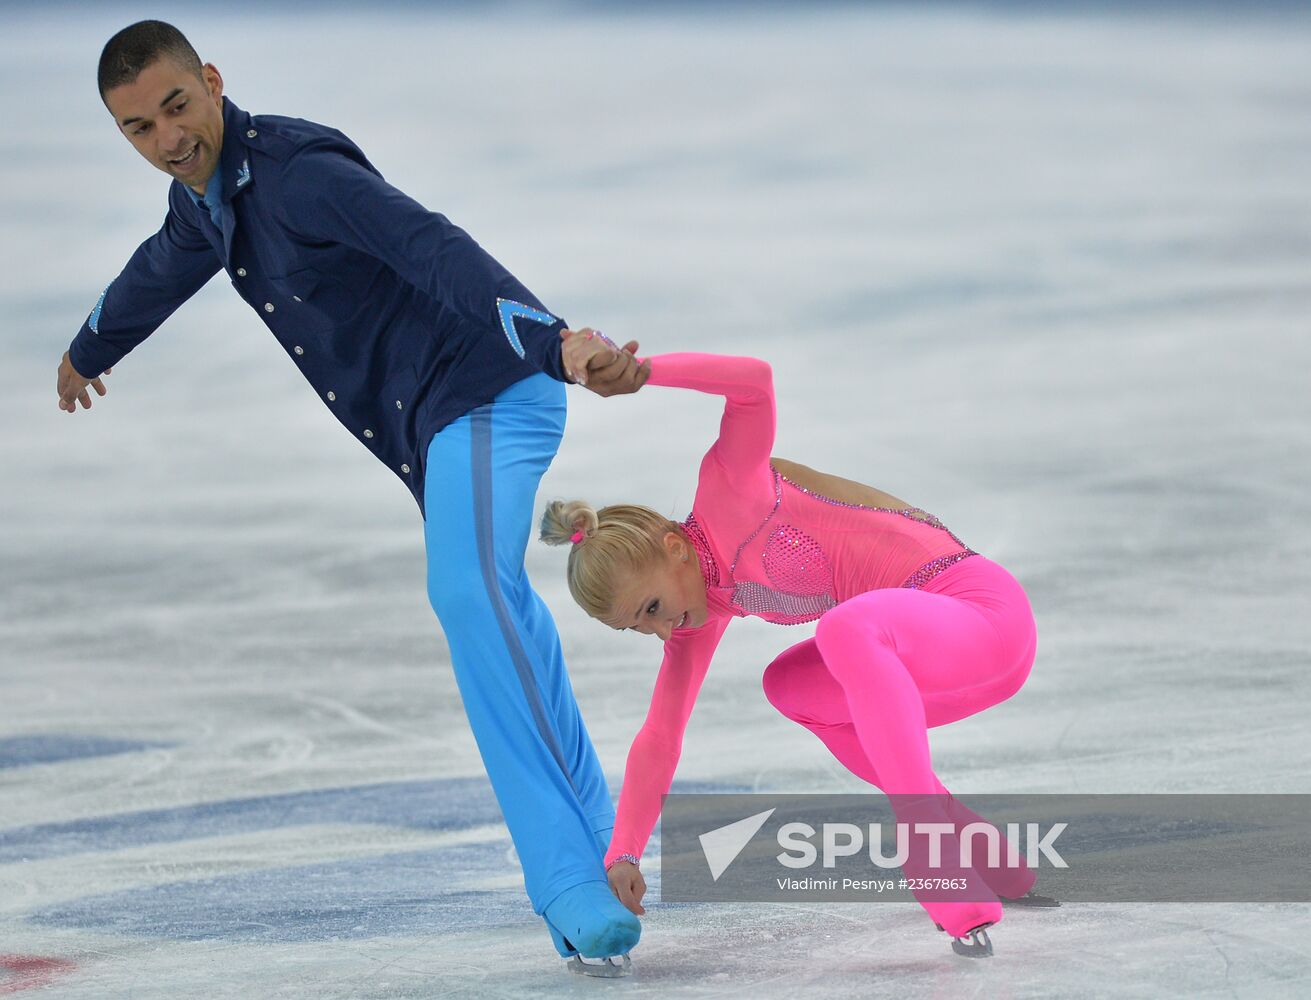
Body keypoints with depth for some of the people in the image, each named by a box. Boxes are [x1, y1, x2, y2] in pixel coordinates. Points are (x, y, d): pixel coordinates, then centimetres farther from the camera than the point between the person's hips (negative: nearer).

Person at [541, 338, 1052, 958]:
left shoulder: (726, 489, -13)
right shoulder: (700, 610, 11)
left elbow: (755, 381, -30)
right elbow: (659, 737, 11)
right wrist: (623, 856, 3)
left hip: (989, 615, -10)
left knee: (847, 628, -35)